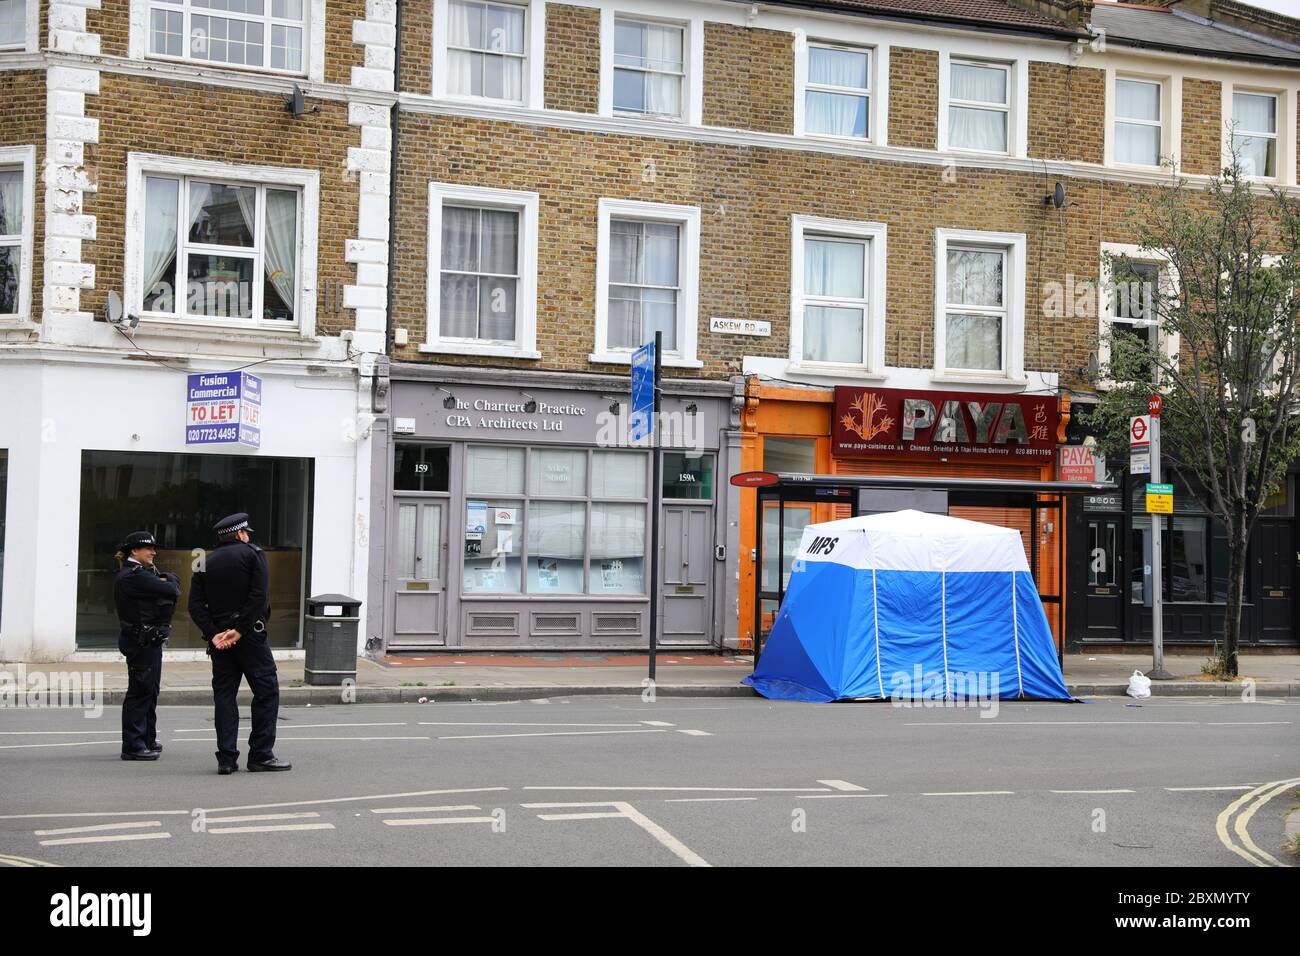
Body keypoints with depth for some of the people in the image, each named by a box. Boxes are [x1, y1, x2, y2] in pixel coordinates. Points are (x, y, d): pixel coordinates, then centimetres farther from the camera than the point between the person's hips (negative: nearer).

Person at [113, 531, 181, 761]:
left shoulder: (143, 572, 17)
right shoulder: (133, 576, -17)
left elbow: (174, 581, 15)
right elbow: (172, 591, -20)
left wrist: (165, 580, -5)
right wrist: (168, 583, 1)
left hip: (150, 640, 11)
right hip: (141, 641, -11)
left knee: (149, 691, 17)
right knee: (140, 691, -7)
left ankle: (147, 741, 26)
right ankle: (133, 746, -2)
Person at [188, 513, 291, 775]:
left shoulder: (205, 563, 13)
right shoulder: (252, 554, 0)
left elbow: (195, 605, 3)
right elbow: (260, 596, -13)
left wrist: (213, 634, -4)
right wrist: (240, 630, -13)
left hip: (219, 638, 5)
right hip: (250, 635, -5)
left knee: (224, 695, 7)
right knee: (266, 691, 2)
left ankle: (226, 758, 2)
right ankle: (261, 755, 0)